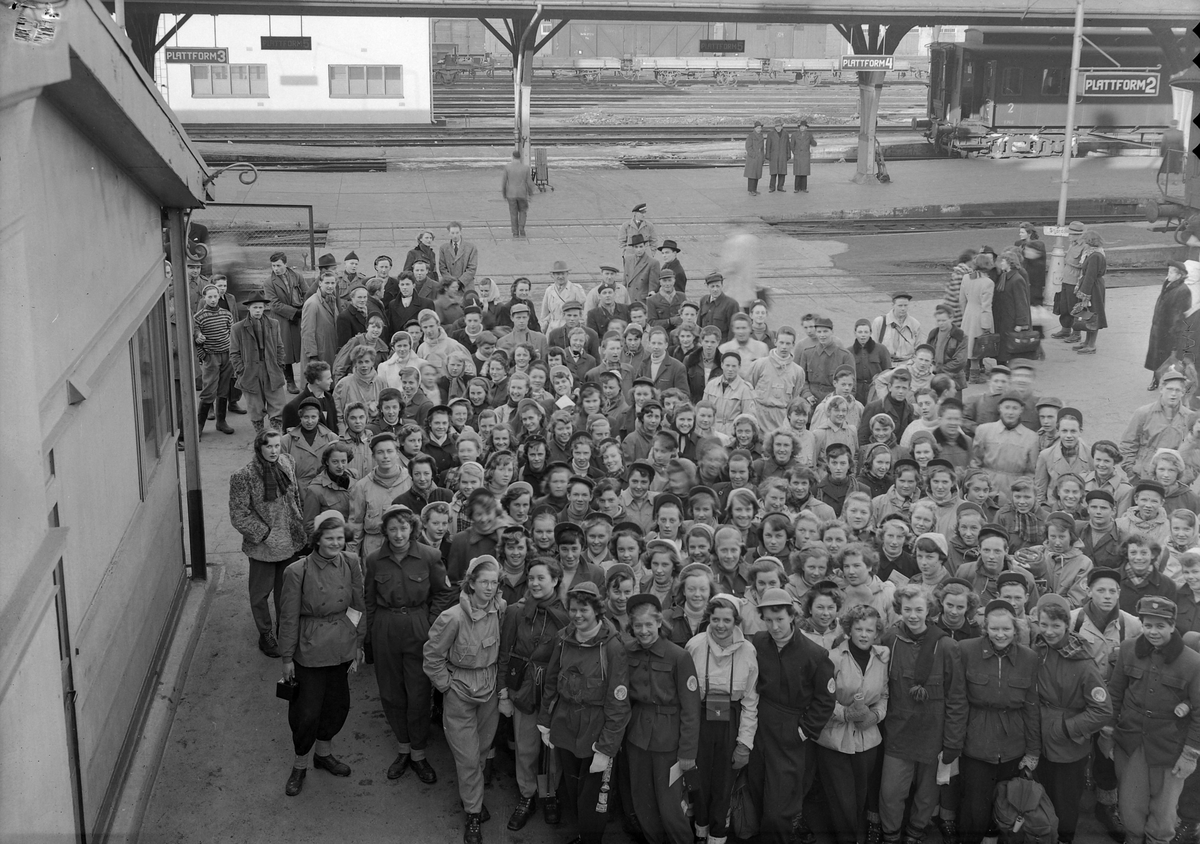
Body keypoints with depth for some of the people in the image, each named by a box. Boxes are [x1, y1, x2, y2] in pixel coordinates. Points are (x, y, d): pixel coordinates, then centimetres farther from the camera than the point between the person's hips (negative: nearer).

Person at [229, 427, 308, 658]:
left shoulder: (287, 463, -3)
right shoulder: (243, 477, -20)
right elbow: (238, 517, -16)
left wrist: (298, 526, 9)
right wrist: (266, 534, -18)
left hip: (292, 541, 5)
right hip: (263, 546, -4)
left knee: (287, 589, 19)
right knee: (261, 593, 12)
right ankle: (265, 634, 32)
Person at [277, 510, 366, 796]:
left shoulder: (350, 563, -6)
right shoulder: (298, 572, -18)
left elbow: (358, 606, 5)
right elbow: (289, 617, -10)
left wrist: (358, 644, 6)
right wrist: (287, 658, -5)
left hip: (342, 648, 5)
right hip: (311, 651, -4)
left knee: (338, 703, 18)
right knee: (307, 711, 5)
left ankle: (324, 752, 43)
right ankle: (300, 765, 28)